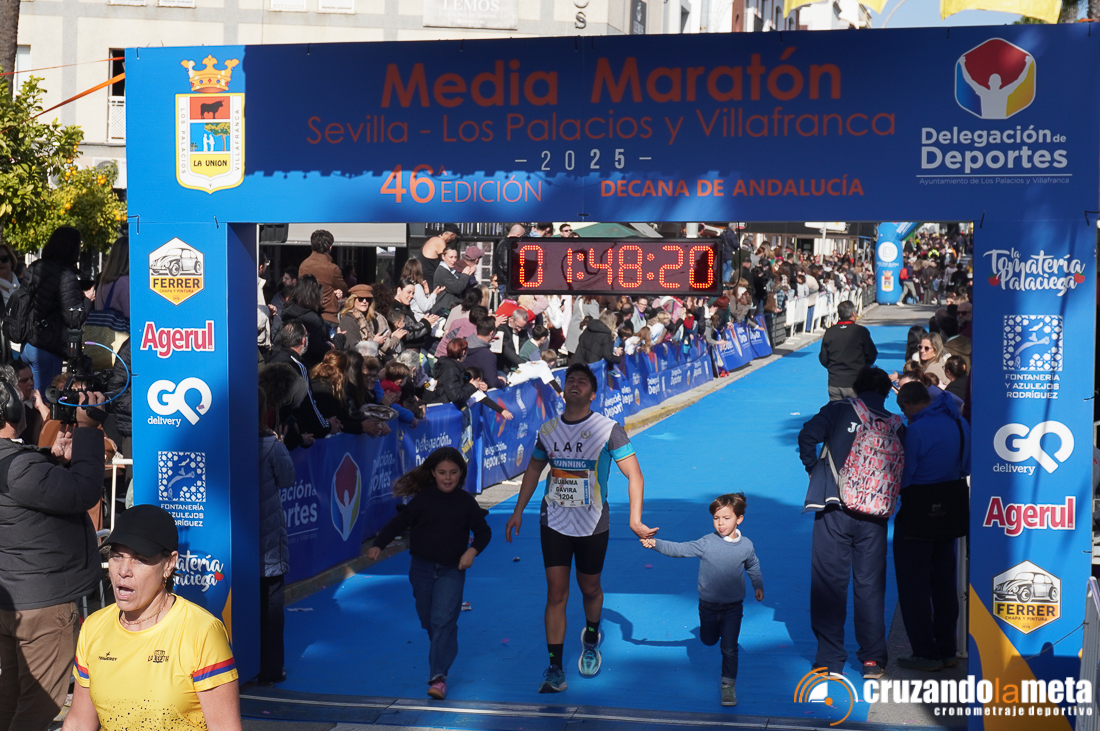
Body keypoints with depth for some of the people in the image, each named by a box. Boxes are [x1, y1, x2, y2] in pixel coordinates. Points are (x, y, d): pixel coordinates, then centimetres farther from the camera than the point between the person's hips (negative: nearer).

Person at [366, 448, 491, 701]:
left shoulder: (466, 502, 0)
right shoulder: (422, 499, -2)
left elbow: (483, 531, 7)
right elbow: (398, 523, 0)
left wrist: (472, 550, -12)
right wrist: (378, 545, -13)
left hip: (452, 569, -2)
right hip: (422, 568, 2)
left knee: (443, 620, -13)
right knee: (428, 620, 10)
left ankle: (438, 677, -16)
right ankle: (443, 656, 35)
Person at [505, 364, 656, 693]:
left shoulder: (608, 429, -10)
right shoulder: (548, 430, 2)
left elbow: (634, 474, -10)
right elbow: (534, 470, 17)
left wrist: (635, 519, -19)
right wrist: (518, 512, 17)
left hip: (593, 524, -2)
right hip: (554, 522, 2)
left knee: (590, 589, 14)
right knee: (556, 593, -4)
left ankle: (591, 640, 44)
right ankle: (554, 669, 0)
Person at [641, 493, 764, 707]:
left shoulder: (746, 546, -8)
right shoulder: (706, 543, -15)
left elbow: (753, 567, 13)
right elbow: (679, 549, -22)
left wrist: (758, 586, 15)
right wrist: (655, 543, -34)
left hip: (733, 606, -1)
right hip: (708, 604, 1)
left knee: (729, 647, -2)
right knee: (708, 641, 21)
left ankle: (728, 684, 15)